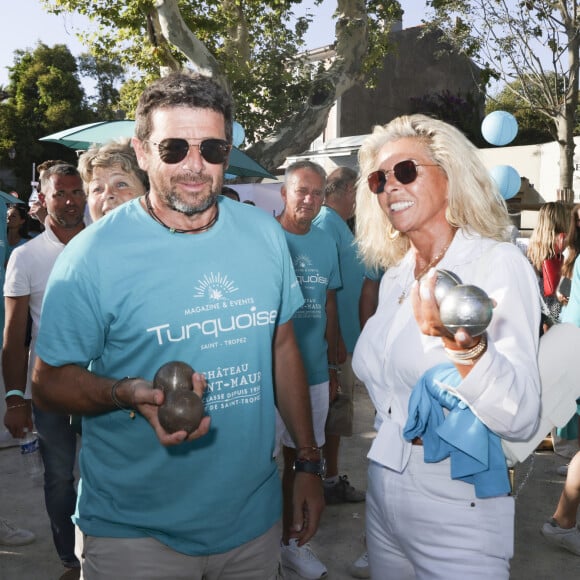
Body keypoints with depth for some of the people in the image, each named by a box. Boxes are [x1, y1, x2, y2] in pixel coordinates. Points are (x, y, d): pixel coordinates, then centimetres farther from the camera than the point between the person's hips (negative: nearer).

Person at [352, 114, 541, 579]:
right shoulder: (394, 278, 5)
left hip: (457, 509, -6)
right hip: (383, 494, 7)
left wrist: (465, 345, -41)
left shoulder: (499, 263, -15)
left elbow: (522, 419, -25)